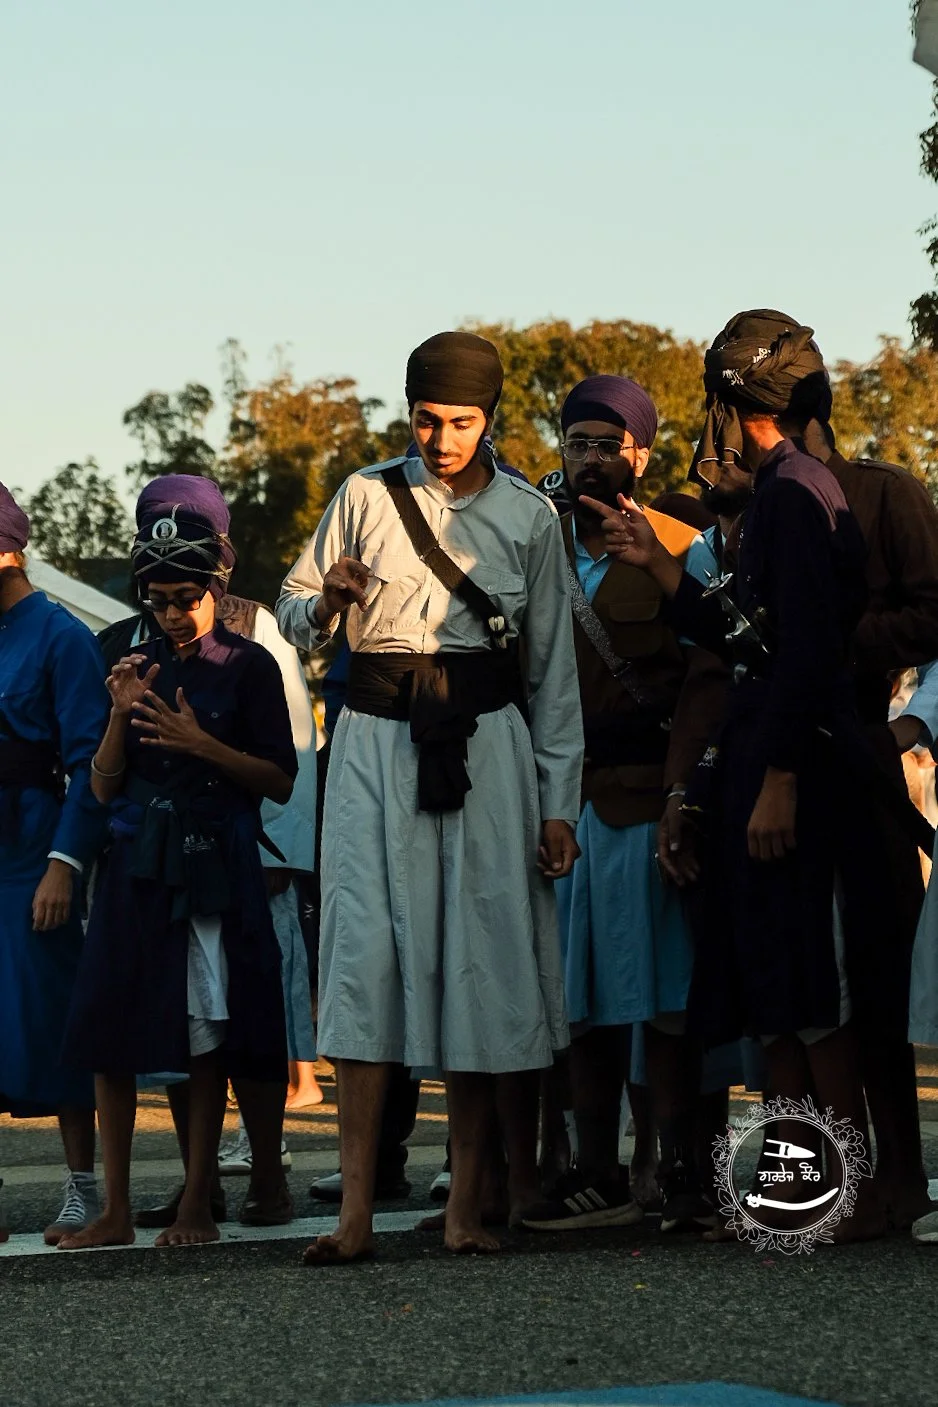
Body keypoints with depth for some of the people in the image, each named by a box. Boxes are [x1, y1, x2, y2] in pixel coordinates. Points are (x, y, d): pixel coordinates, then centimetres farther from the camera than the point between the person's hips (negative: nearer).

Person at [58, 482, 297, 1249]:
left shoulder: (248, 666, 0)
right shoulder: (139, 664, 11)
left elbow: (280, 782, -3)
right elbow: (104, 786, 9)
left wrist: (202, 745, -15)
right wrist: (121, 714, -7)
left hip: (215, 862, -4)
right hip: (138, 861, 4)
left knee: (206, 1033, -4)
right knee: (109, 1027, -2)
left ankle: (198, 1201, 3)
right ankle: (116, 1208, 4)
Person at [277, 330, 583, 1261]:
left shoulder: (530, 518, 9)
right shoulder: (366, 497, 8)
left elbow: (553, 670, 9)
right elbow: (293, 614, 14)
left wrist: (557, 804, 4)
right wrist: (328, 601, -10)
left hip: (486, 747, 0)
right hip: (378, 742, 0)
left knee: (478, 959, -3)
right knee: (365, 953, -10)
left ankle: (467, 1204, 3)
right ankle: (355, 1209, -12)